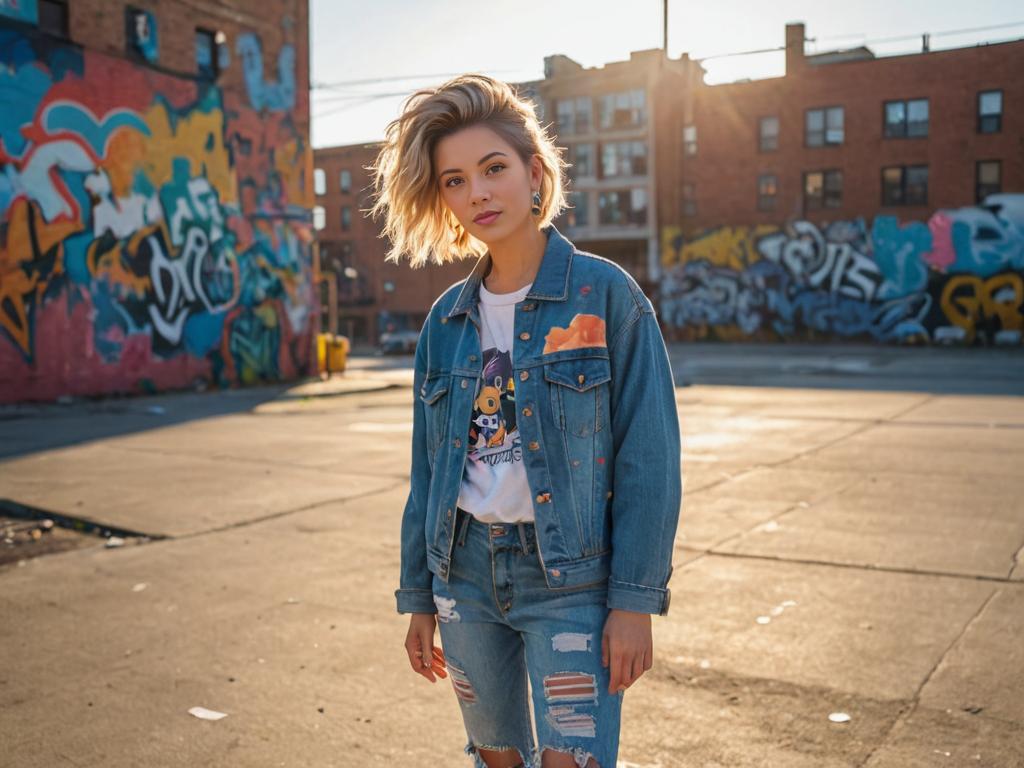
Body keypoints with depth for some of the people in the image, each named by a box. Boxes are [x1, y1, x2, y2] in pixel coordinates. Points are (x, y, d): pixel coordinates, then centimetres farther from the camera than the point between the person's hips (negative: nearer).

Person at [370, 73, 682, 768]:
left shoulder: (606, 294, -8)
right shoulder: (447, 319, 5)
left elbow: (648, 456, -10)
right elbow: (429, 468, 11)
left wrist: (636, 601, -14)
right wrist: (420, 597, 12)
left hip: (570, 581, -4)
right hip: (466, 575, 5)